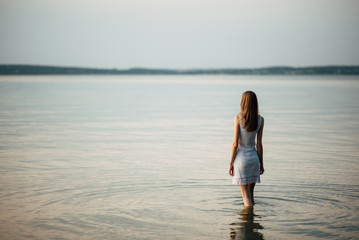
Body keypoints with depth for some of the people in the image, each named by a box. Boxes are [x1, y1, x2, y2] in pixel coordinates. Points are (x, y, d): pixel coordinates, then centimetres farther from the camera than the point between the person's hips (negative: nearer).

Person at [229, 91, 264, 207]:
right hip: (254, 157, 4)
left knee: (246, 195, 1)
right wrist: (261, 163, 10)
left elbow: (235, 143, -11)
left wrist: (230, 163, -4)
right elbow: (259, 144, 1)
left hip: (241, 157, -4)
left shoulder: (238, 118, -12)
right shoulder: (260, 120, -2)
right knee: (251, 192, 18)